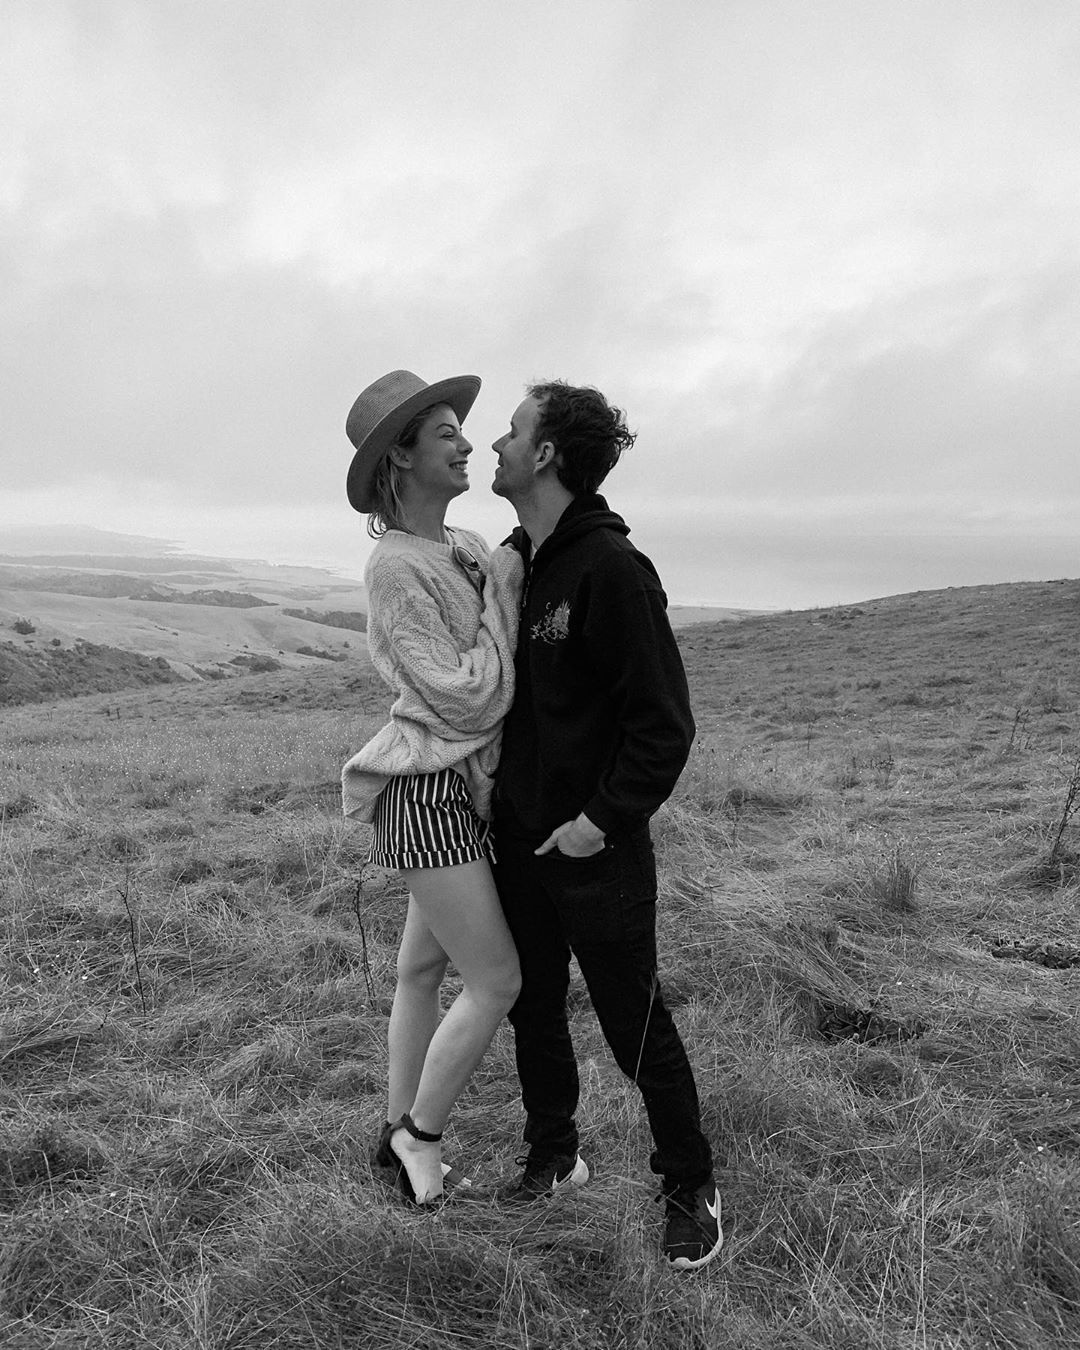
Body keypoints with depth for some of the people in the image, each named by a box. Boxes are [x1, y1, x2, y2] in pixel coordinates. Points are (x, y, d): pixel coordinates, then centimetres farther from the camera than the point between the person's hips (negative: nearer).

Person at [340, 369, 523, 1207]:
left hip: (469, 786, 8)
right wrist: (501, 589, -13)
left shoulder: (468, 549, 7)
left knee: (424, 968, 18)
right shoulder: (395, 569, -17)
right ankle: (420, 1137, 23)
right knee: (497, 983, 0)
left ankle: (402, 1136, 36)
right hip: (432, 792, -8)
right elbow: (469, 696, -21)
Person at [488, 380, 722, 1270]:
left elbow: (665, 722, -18)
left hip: (597, 850, -7)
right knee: (534, 1011, 20)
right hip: (517, 840, 7)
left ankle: (691, 1187, 30)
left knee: (635, 1026, 7)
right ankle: (554, 1157, 41)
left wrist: (605, 819, -18)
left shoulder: (611, 568, -19)